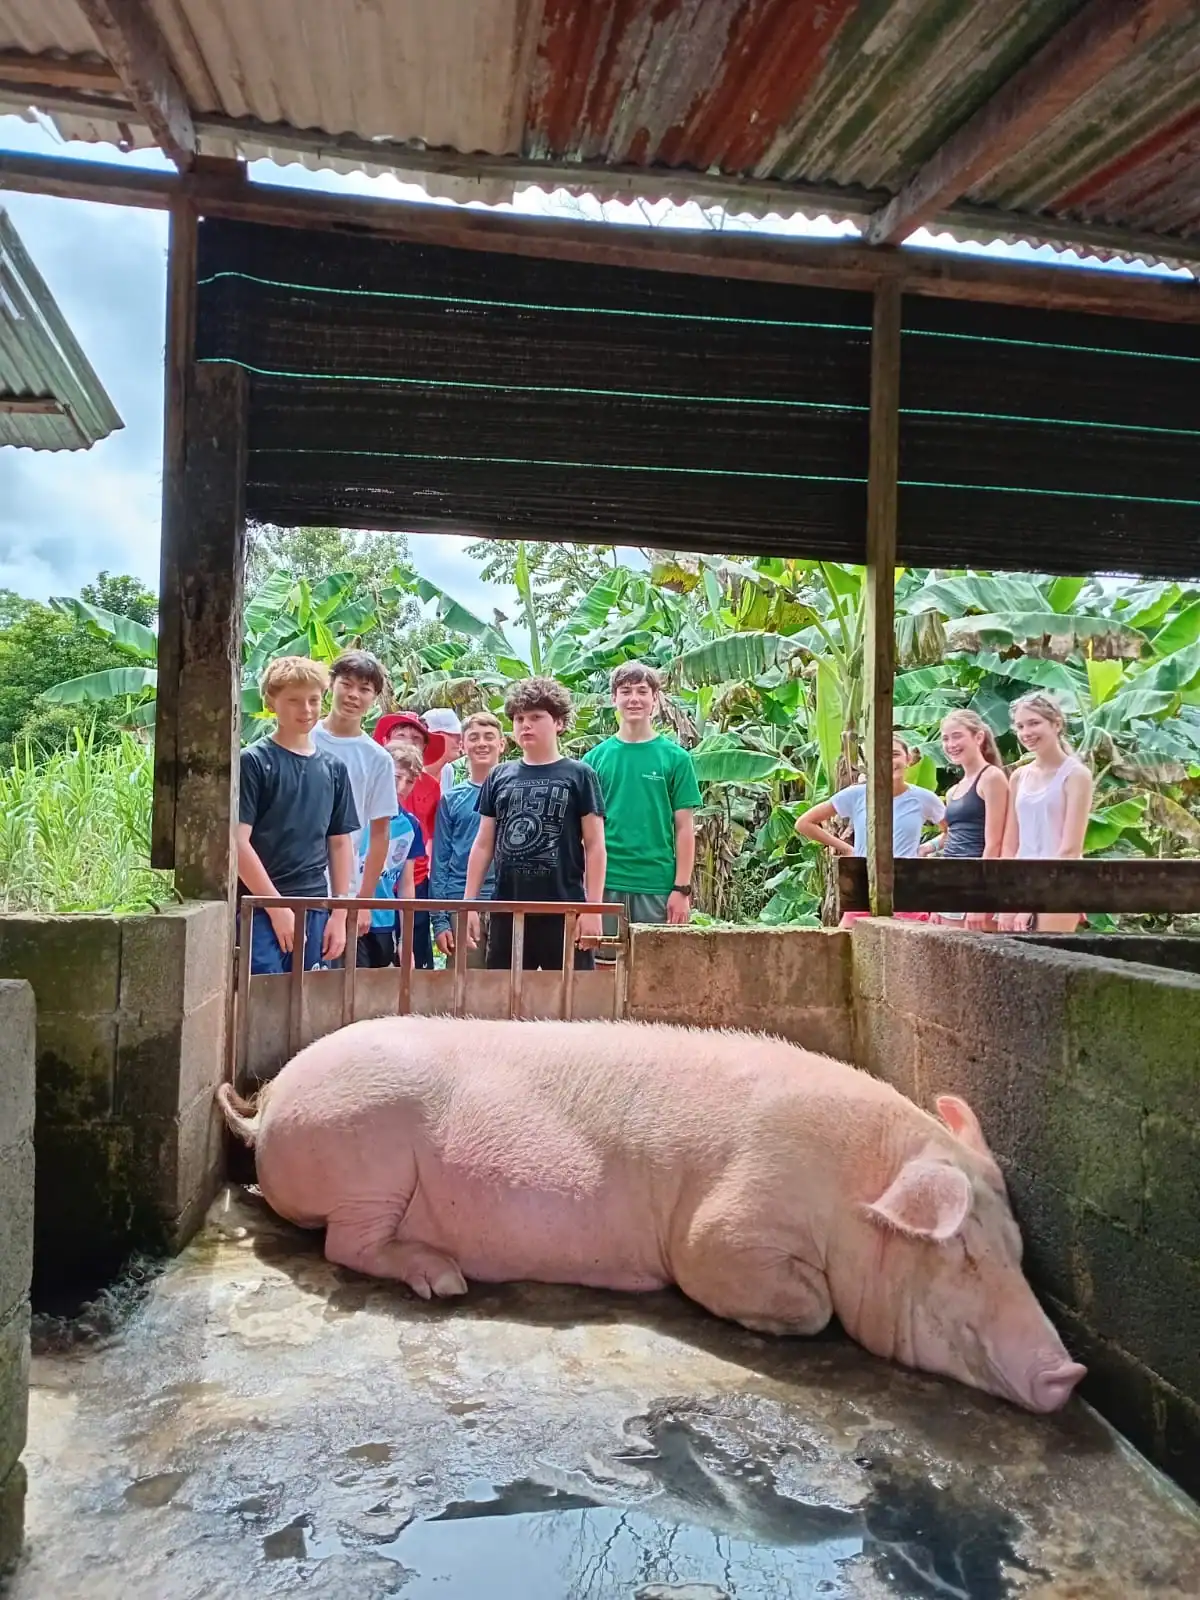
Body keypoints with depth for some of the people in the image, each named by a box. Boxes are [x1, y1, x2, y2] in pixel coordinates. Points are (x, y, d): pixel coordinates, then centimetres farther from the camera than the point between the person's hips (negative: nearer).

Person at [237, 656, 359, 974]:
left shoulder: (334, 769, 11)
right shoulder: (253, 762, -3)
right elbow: (238, 842, -8)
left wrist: (339, 914, 9)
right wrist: (277, 907, -11)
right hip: (260, 909, -4)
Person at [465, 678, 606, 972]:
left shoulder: (579, 776, 1)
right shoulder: (498, 777, 11)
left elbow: (594, 846, -1)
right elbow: (483, 845, 13)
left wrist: (592, 908, -7)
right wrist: (469, 903, 8)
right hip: (507, 911, 4)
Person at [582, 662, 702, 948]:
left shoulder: (675, 757, 3)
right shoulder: (596, 757, 6)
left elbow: (684, 829, 3)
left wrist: (682, 889, -3)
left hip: (658, 885, -1)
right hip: (605, 884, 1)